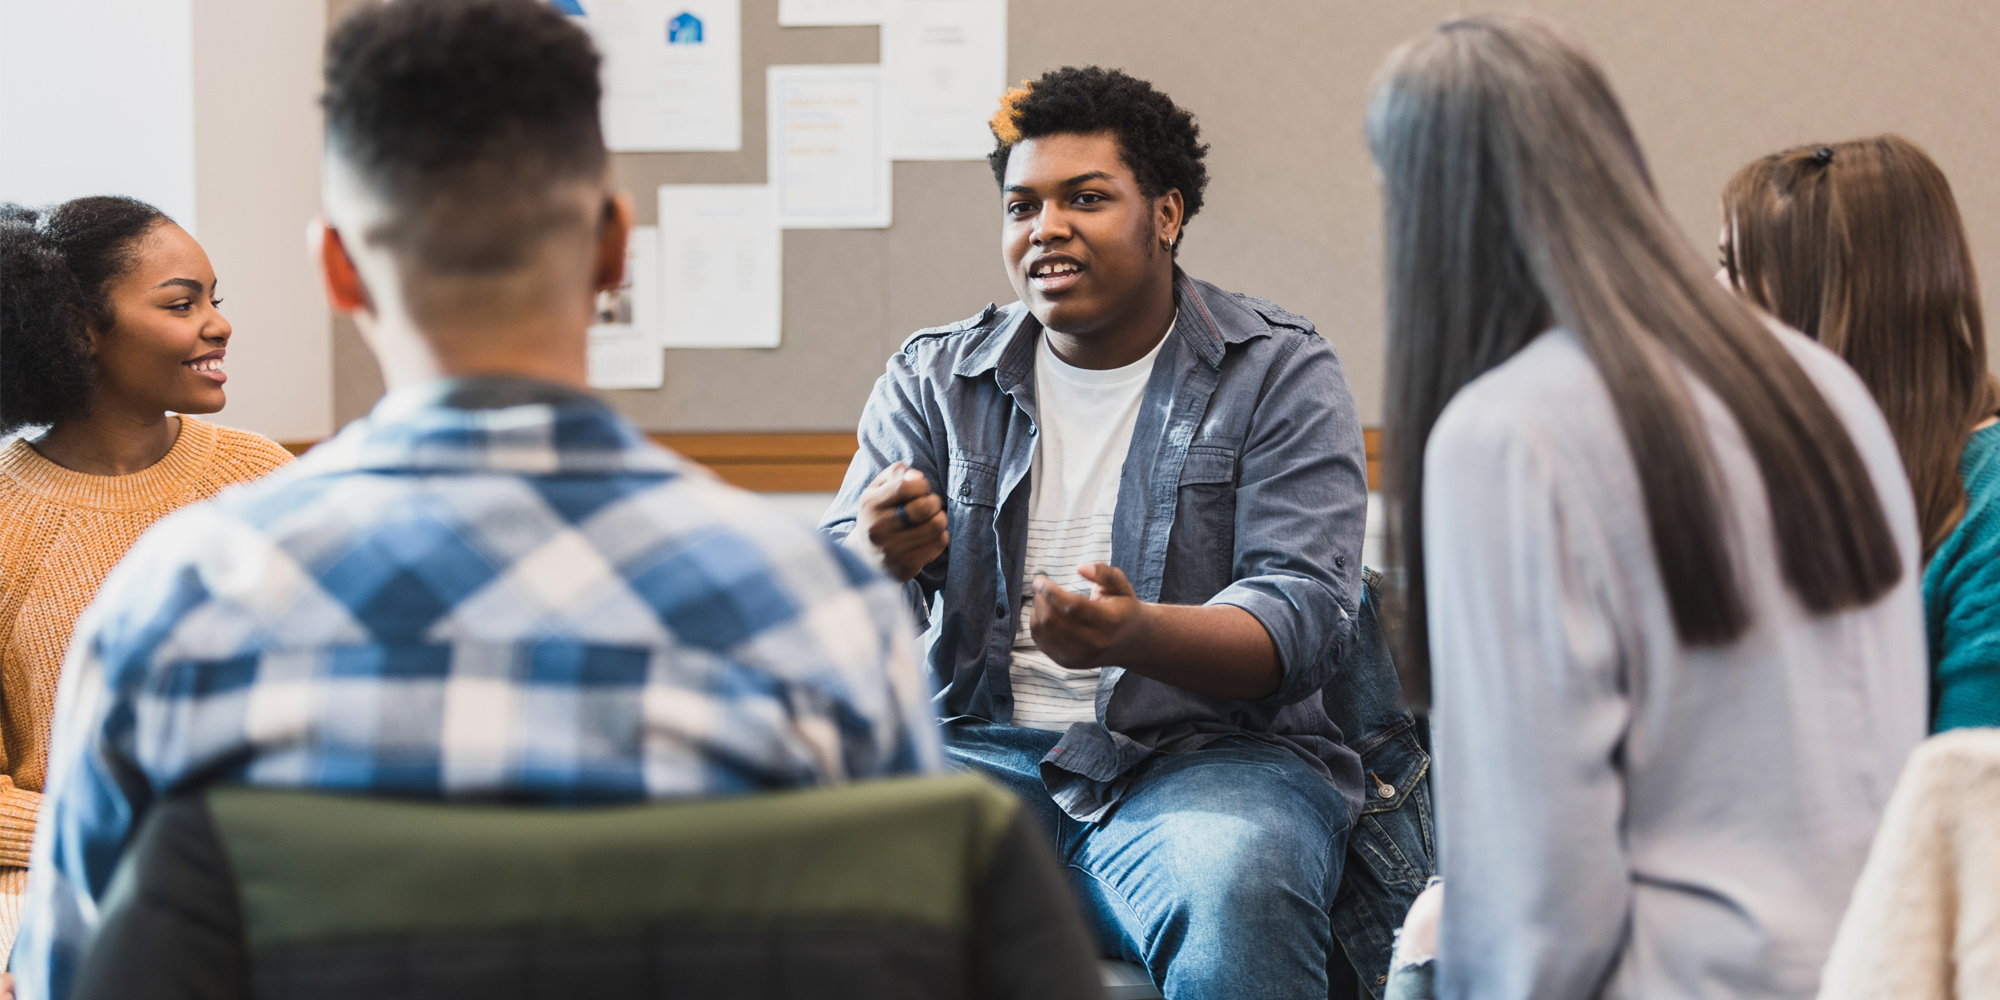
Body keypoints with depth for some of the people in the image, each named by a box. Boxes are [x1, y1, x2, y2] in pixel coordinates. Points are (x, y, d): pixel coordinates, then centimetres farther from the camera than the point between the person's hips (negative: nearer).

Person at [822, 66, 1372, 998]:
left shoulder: (1278, 370, 3)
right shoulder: (934, 377, 13)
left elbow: (1303, 615, -8)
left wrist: (1136, 634, -29)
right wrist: (877, 559, -20)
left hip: (1203, 750, -2)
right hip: (982, 745, 3)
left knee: (1237, 888, -36)